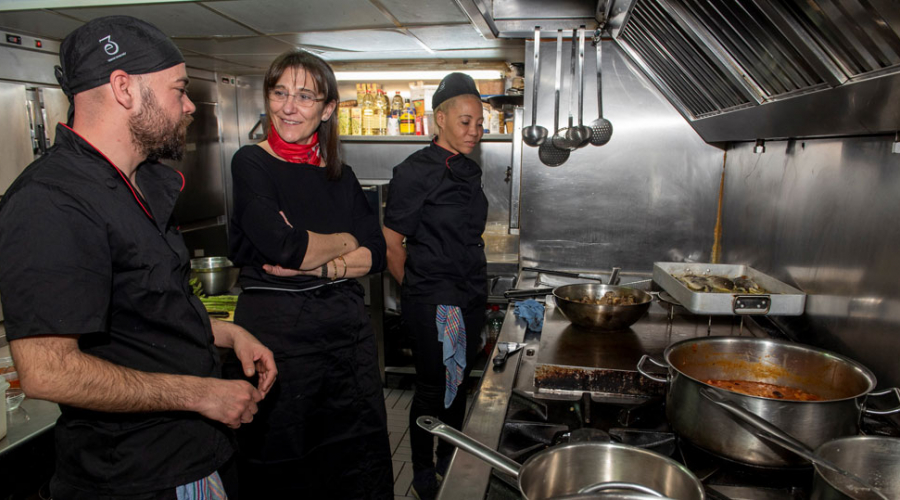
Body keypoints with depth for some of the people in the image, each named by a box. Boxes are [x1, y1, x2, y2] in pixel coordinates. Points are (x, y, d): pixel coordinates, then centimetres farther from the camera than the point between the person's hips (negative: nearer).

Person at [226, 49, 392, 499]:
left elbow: (375, 255, 3)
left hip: (346, 328, 5)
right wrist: (347, 242, -4)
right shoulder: (252, 164, -5)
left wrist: (318, 265, -13)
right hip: (277, 331, -4)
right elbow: (283, 246, -19)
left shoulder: (340, 176, 10)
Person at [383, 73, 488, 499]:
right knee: (433, 387, 6)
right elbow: (391, 244, -13)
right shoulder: (416, 171, -14)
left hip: (471, 298, 7)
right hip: (432, 303, -7)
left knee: (459, 381, 19)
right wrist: (417, 292, -4)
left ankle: (450, 459, 39)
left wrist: (476, 290, 17)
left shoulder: (470, 170, 9)